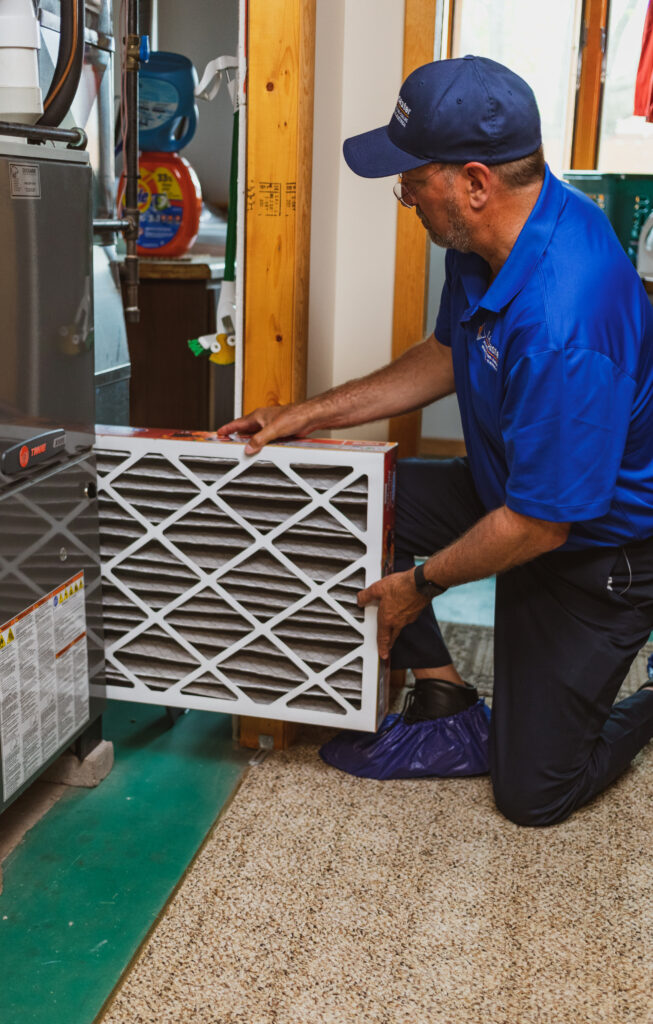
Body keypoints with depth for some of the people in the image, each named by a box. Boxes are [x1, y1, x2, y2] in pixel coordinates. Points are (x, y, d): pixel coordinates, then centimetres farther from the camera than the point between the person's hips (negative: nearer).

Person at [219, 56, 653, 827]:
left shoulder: (562, 325, -39)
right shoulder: (490, 237, -9)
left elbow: (539, 524, -30)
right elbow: (447, 357, 8)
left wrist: (421, 584, -14)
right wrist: (307, 415, 4)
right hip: (511, 490, 8)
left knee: (533, 793, -1)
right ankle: (440, 691, 11)